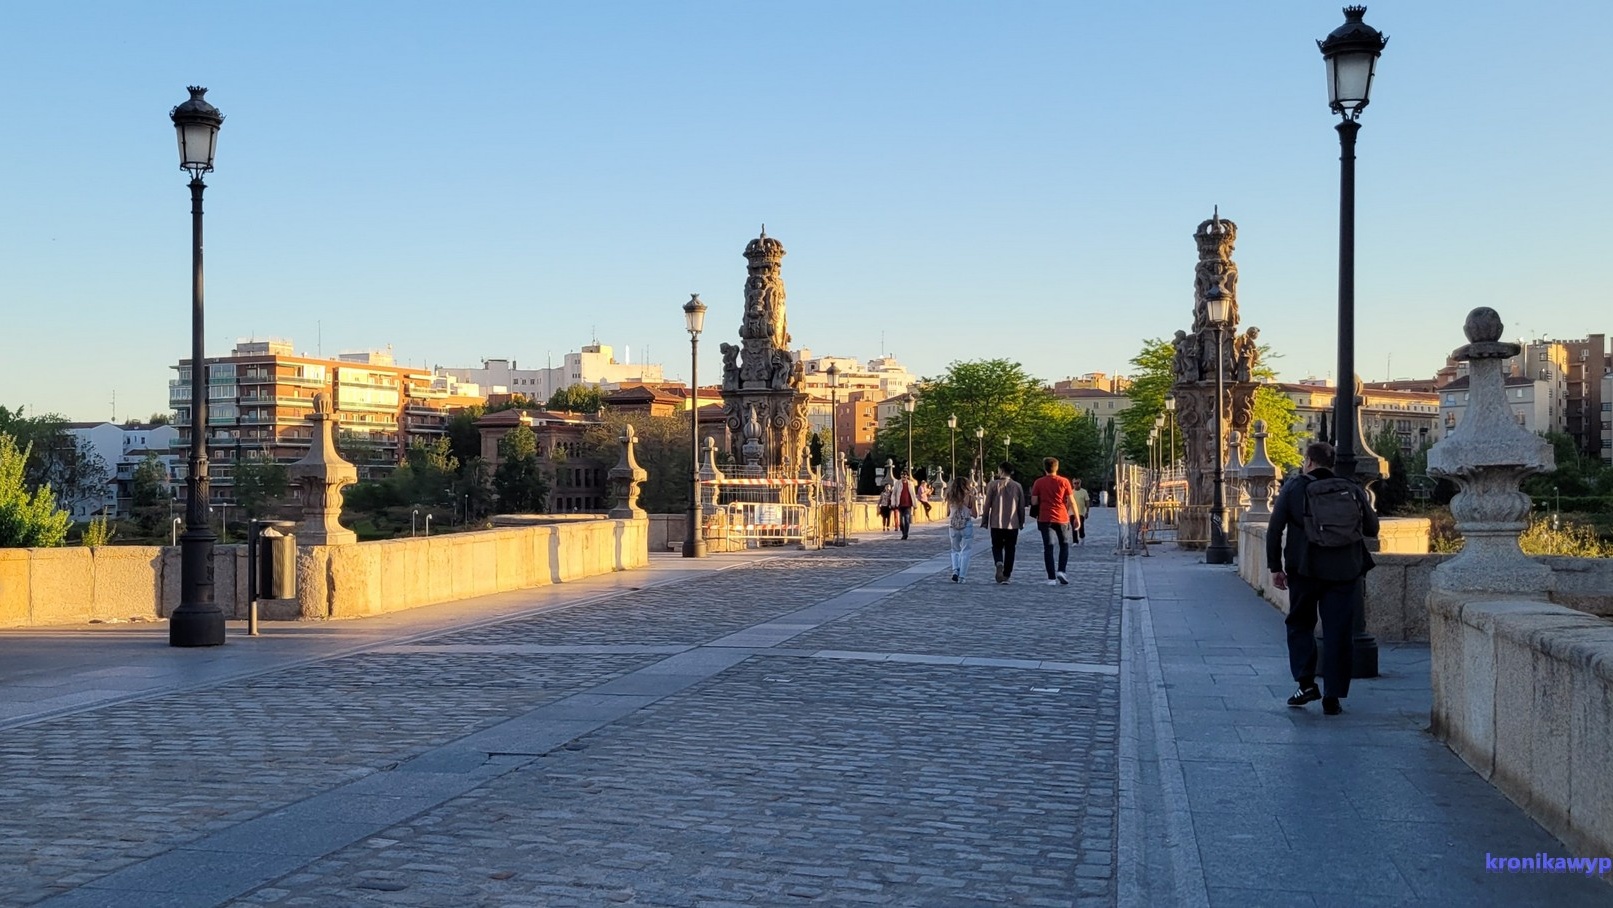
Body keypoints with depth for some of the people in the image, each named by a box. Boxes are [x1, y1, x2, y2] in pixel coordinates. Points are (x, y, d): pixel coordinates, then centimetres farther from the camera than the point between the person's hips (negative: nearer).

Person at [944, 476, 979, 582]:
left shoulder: (951, 497, 3)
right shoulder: (970, 497, -5)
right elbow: (975, 514, -3)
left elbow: (947, 514, 9)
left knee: (955, 550, 18)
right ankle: (962, 576, 3)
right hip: (967, 526, -3)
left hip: (953, 526, 3)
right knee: (965, 551, 6)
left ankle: (955, 571, 0)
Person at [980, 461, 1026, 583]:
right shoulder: (1017, 486, 3)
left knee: (997, 547, 11)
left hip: (996, 523, -1)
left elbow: (987, 504, -5)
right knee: (1010, 550, 9)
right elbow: (1021, 506, 6)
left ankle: (999, 564, -18)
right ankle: (1006, 575, 6)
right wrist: (1021, 522, 16)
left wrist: (984, 521, 4)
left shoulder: (993, 485, -5)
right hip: (1013, 524, 1)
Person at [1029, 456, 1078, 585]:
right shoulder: (1063, 481, -2)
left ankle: (1051, 578, -2)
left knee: (1048, 547, 3)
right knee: (1064, 545, 14)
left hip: (1045, 519, 0)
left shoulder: (1039, 483, 0)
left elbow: (1034, 502, 0)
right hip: (1062, 518, 0)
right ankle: (1061, 571, -4)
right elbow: (1071, 501, -2)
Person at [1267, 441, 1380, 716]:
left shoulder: (1293, 487, 1)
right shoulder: (1352, 490, 6)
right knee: (1338, 634, 5)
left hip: (1305, 570, -1)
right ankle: (1332, 697, 5)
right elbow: (1372, 528, 11)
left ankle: (1306, 683, 3)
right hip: (1344, 572, 1)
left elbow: (1274, 530, -3)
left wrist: (1275, 567, 4)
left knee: (1300, 624, 16)